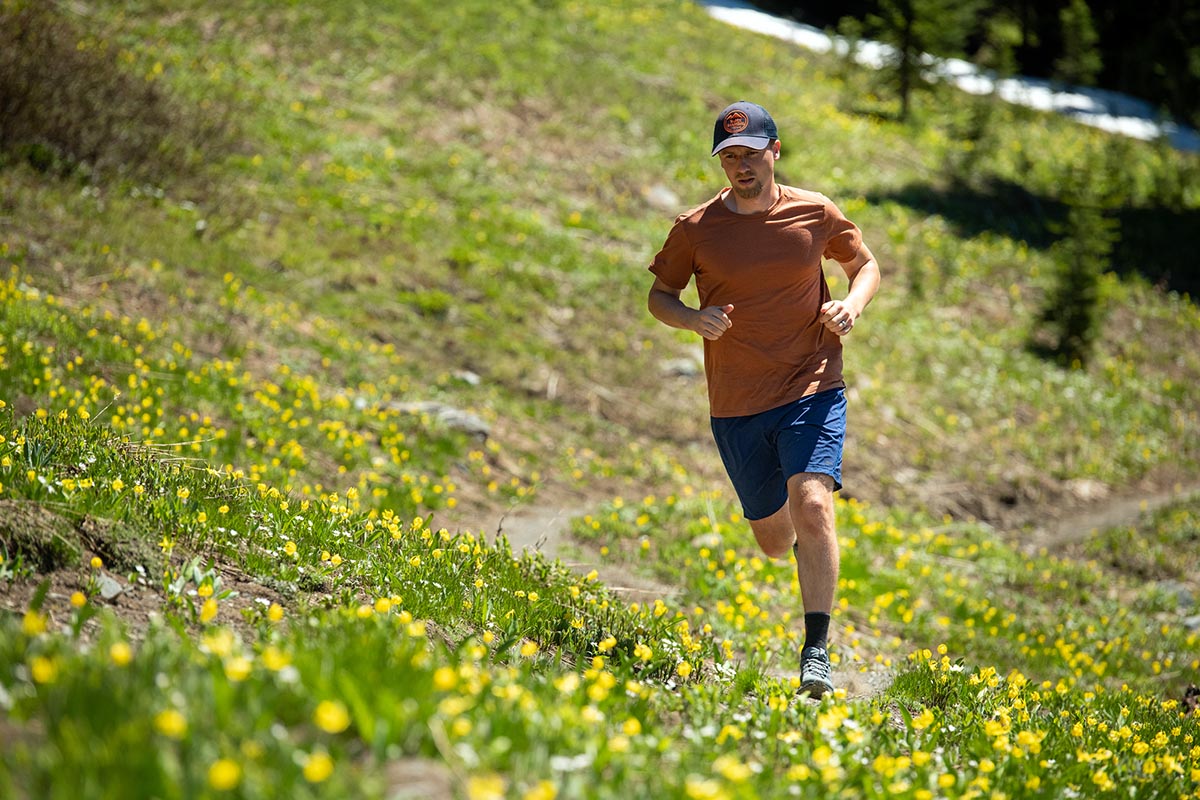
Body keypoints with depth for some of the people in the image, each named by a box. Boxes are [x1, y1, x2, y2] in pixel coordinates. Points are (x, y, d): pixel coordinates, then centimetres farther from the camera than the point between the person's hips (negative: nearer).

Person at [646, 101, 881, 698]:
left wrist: (853, 305, -8)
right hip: (736, 407, 2)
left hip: (812, 389, -2)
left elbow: (865, 265, 14)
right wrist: (694, 318, -13)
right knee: (774, 539, 14)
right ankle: (811, 550, 53)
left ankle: (816, 649, -17)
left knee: (812, 506, -24)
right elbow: (659, 295, 9)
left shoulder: (815, 214, -2)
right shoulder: (695, 229, -3)